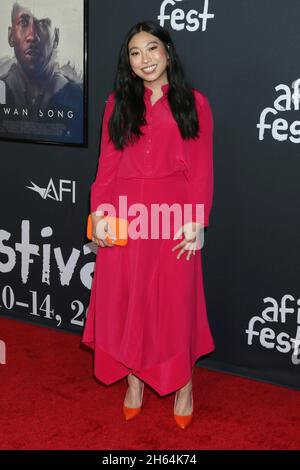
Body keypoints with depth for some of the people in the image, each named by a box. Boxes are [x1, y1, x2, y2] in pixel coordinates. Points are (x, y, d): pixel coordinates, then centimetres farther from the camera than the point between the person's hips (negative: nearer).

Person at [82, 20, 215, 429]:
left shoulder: (194, 103, 4)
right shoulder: (118, 103, 10)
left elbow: (202, 169, -1)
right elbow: (107, 165, 6)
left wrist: (195, 222, -9)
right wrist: (99, 212, -5)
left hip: (173, 214, -2)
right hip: (124, 214, 2)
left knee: (175, 299, 3)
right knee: (124, 298, 7)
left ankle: (183, 383, 20)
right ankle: (134, 380, 23)